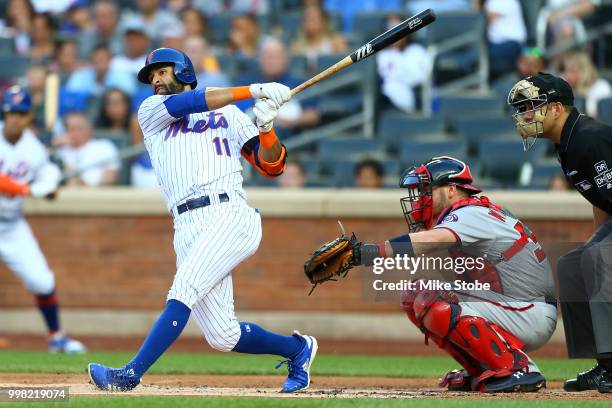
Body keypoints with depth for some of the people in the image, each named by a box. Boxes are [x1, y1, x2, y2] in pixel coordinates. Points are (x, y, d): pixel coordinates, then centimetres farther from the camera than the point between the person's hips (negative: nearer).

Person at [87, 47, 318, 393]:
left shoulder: (230, 114, 20)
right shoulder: (151, 111, 22)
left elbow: (271, 167, 14)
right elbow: (189, 102, 1)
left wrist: (266, 128, -5)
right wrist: (254, 90, -5)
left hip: (230, 217, -3)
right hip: (188, 231, 3)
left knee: (184, 291, -24)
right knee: (223, 337, -3)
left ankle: (131, 374, -27)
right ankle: (297, 349, 21)